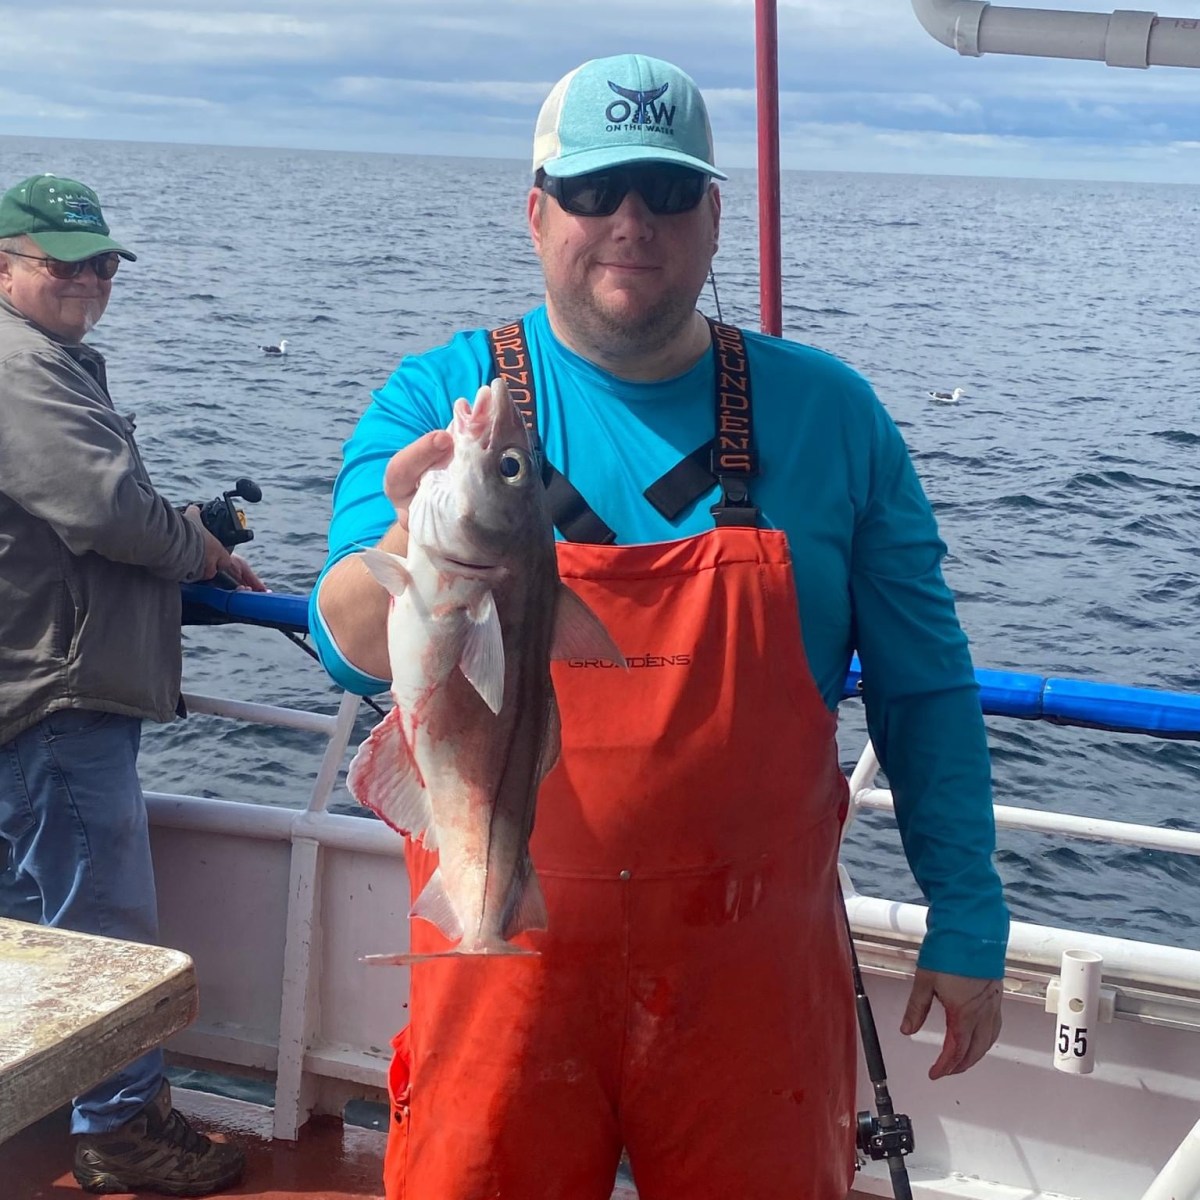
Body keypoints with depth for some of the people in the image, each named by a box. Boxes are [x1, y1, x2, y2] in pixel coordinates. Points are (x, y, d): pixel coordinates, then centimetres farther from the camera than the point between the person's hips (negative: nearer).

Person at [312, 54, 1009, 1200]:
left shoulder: (827, 412, 0)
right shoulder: (437, 399, -3)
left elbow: (923, 689, 5)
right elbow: (352, 645, -16)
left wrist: (966, 921, 3)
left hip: (754, 963, 1)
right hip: (508, 956, -1)